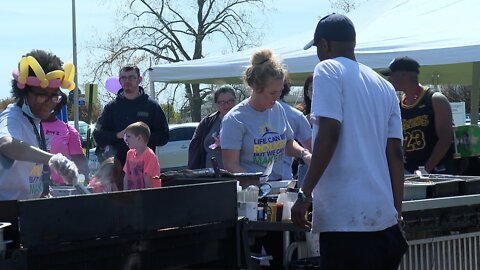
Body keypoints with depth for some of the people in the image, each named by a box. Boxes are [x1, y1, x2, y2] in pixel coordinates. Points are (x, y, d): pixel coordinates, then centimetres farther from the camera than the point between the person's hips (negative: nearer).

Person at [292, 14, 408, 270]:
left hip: (344, 216, -7)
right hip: (382, 214, 7)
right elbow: (395, 153, 13)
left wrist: (304, 194, -12)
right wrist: (396, 211, 16)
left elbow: (329, 135, -14)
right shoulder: (385, 86, 16)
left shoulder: (328, 70, -2)